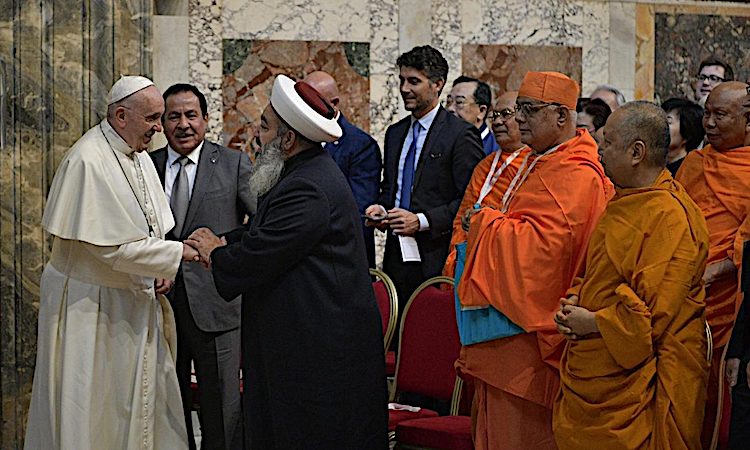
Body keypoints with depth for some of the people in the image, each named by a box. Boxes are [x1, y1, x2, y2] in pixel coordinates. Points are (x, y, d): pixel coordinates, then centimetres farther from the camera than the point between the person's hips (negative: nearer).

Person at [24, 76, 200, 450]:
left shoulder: (139, 157, 6)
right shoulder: (89, 162, -22)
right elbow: (111, 246, -25)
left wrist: (161, 270, -2)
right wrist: (180, 253, -20)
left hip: (136, 300, 8)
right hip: (92, 304, -8)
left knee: (141, 401, 13)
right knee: (92, 410, 2)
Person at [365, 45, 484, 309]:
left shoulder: (460, 134, -5)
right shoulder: (395, 133, 18)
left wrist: (422, 221, -16)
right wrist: (380, 208, 5)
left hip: (436, 259, -6)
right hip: (396, 257, 6)